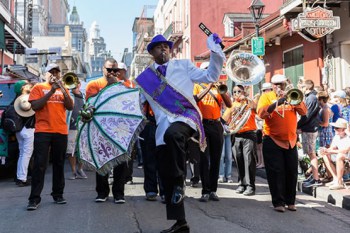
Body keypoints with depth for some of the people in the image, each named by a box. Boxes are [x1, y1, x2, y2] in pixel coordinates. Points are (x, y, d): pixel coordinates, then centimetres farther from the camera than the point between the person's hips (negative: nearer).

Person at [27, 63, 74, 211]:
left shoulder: (63, 89, 15)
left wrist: (63, 90, -9)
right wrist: (51, 91, -12)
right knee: (39, 165, -7)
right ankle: (34, 198, -4)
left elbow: (70, 107, 4)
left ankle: (58, 195, 16)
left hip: (61, 132, 4)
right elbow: (35, 106, -8)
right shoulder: (39, 87, 6)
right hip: (42, 131, -3)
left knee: (59, 164, 8)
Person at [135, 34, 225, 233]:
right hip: (164, 126, 4)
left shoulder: (183, 65, 12)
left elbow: (210, 77, 6)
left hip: (186, 117, -3)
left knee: (172, 134, -40)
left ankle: (180, 181, -20)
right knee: (166, 177, 2)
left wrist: (216, 53, -3)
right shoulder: (144, 78, 15)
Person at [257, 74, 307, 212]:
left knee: (292, 172, 7)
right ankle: (278, 202, 5)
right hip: (272, 140, -3)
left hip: (290, 140, 4)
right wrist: (277, 102, -24)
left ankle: (290, 201, 18)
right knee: (276, 172, -3)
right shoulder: (266, 96, 2)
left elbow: (303, 112, -2)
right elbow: (261, 114, -15)